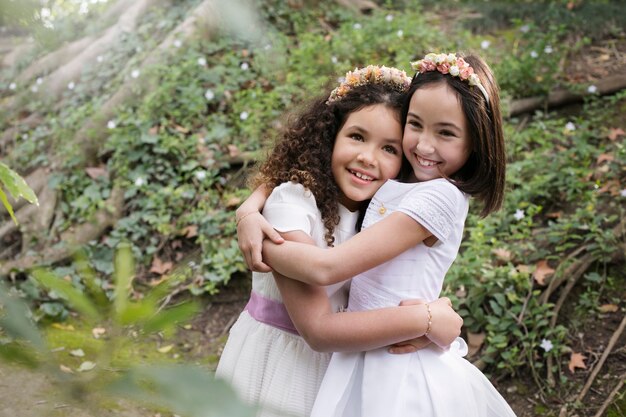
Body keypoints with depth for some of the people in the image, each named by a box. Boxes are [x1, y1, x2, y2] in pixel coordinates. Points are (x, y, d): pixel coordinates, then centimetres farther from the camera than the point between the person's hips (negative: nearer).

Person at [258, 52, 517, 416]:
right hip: (362, 358, 7)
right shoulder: (394, 179, 1)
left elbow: (326, 268, -25)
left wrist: (256, 243, -10)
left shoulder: (439, 196, -22)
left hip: (402, 375, -7)